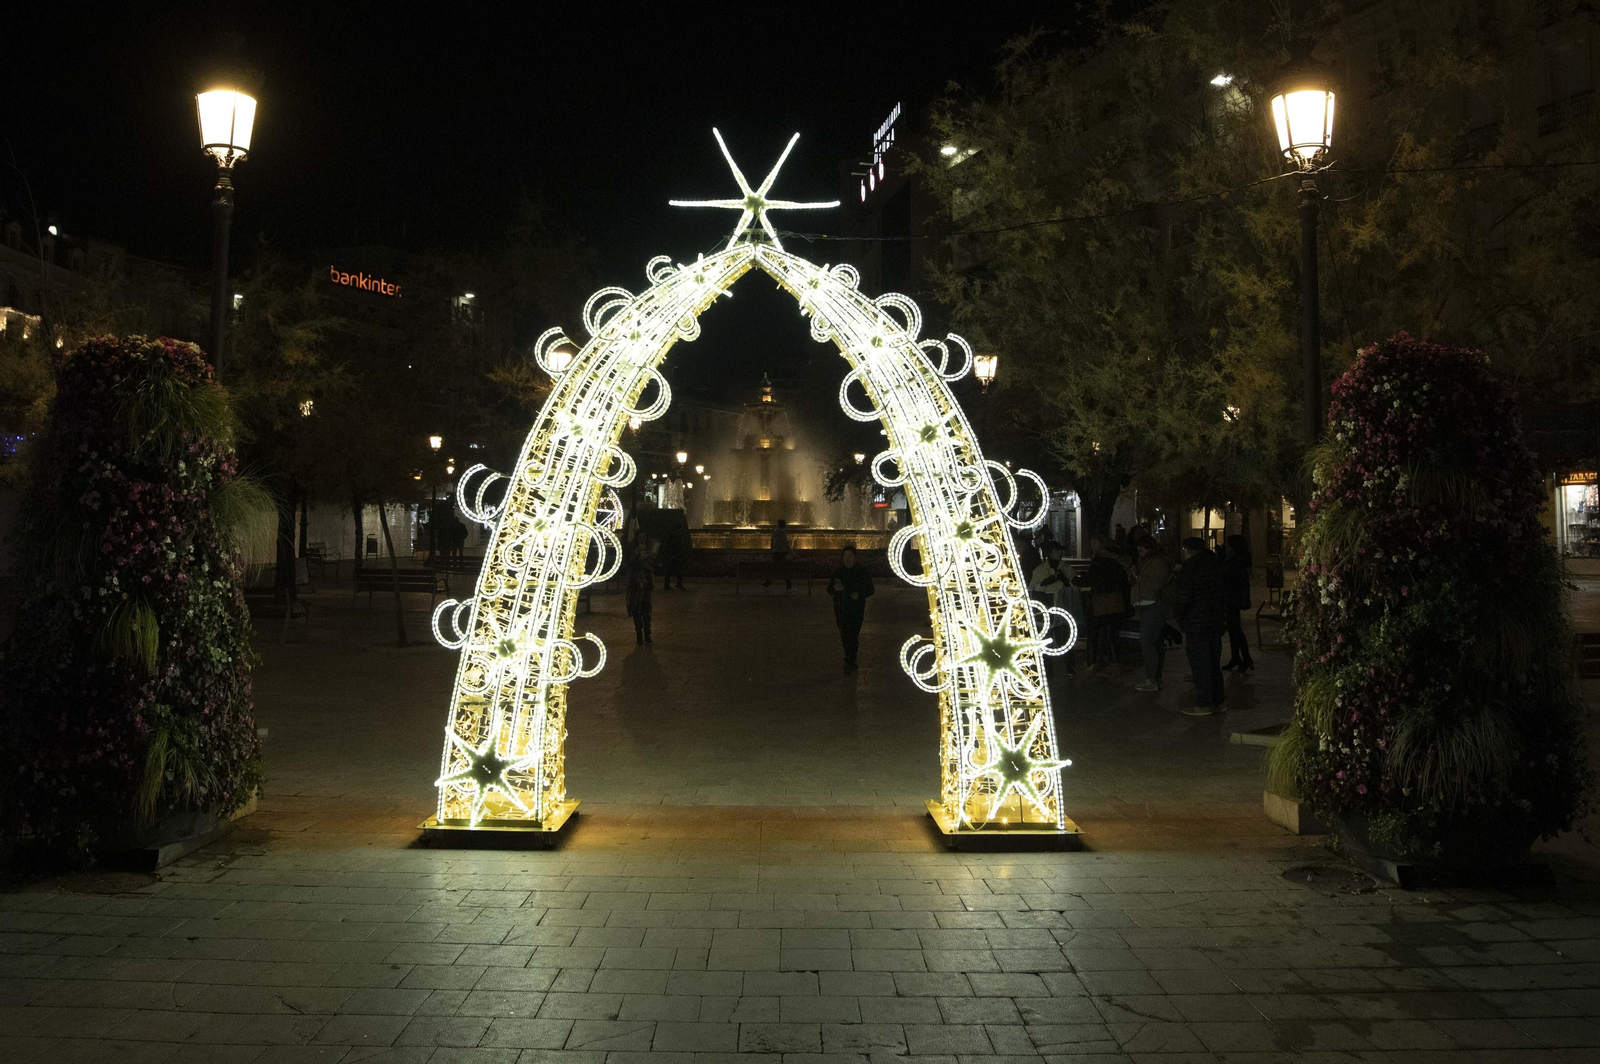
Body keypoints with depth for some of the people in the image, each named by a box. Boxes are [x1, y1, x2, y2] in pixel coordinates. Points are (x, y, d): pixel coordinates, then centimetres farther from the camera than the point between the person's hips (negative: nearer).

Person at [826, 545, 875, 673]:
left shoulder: (862, 573, -2)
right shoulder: (837, 572, 6)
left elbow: (870, 590, 2)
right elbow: (829, 590, 9)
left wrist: (859, 594, -17)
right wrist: (834, 588, -15)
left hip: (856, 609, -3)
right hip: (841, 609, 3)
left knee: (852, 635, -9)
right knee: (844, 635, 7)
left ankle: (850, 662, -1)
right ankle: (851, 659, 25)